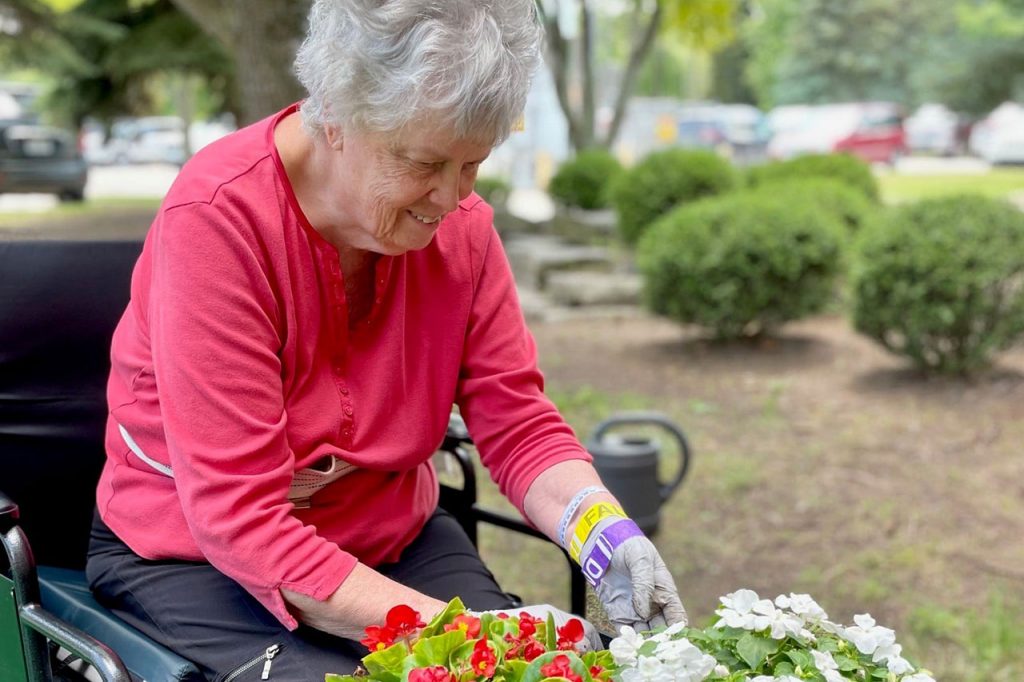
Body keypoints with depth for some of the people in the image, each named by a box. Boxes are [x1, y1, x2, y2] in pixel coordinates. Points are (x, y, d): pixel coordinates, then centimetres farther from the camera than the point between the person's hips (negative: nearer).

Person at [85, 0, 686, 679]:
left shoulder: (460, 220, -9)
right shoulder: (217, 217, -26)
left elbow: (518, 420, -7)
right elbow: (238, 519, -28)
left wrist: (609, 538, -26)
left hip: (394, 536, 4)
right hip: (192, 559, -3)